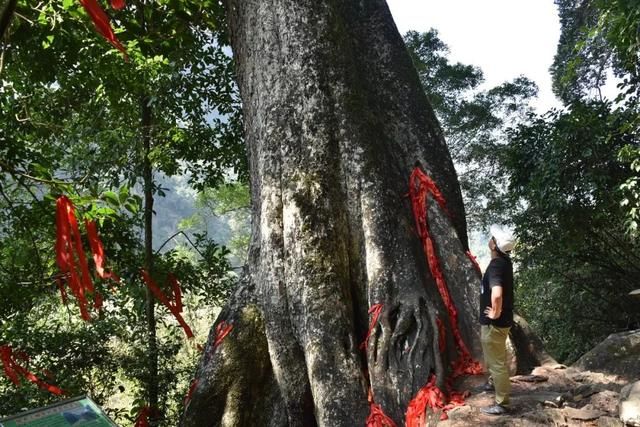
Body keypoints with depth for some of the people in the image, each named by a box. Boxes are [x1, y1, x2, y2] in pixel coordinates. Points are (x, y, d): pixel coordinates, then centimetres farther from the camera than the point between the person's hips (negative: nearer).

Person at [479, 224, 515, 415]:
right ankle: (494, 383, 52)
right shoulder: (505, 261, 1)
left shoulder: (495, 265, -28)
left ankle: (502, 404, 16)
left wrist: (495, 313, -27)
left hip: (494, 323, -10)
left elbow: (497, 294, -45)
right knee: (494, 358, 30)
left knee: (497, 362, 3)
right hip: (503, 320, 10)